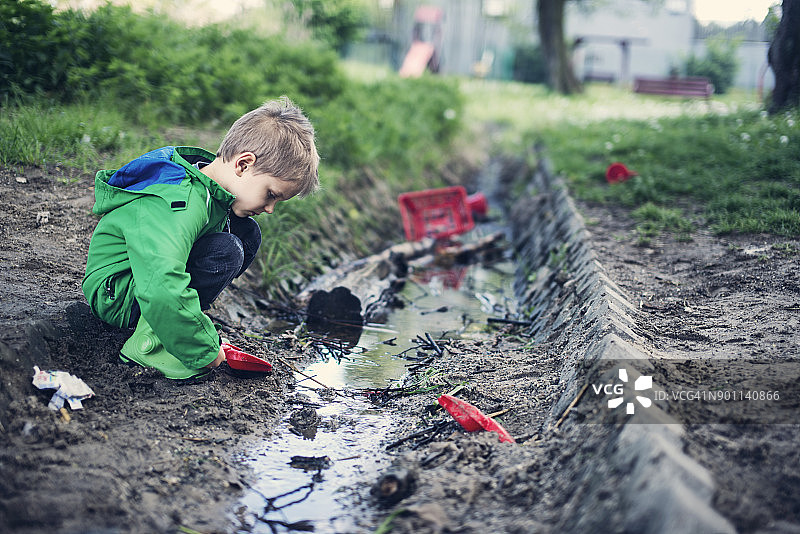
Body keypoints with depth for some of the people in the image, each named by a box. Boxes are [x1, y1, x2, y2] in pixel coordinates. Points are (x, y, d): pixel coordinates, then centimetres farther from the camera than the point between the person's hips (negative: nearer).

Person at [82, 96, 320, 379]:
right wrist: (205, 351, -34)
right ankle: (147, 342, -19)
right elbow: (162, 289, -46)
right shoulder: (180, 204, -33)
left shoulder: (208, 187, -2)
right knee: (225, 252, -29)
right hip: (116, 295, -10)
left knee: (247, 232, 2)